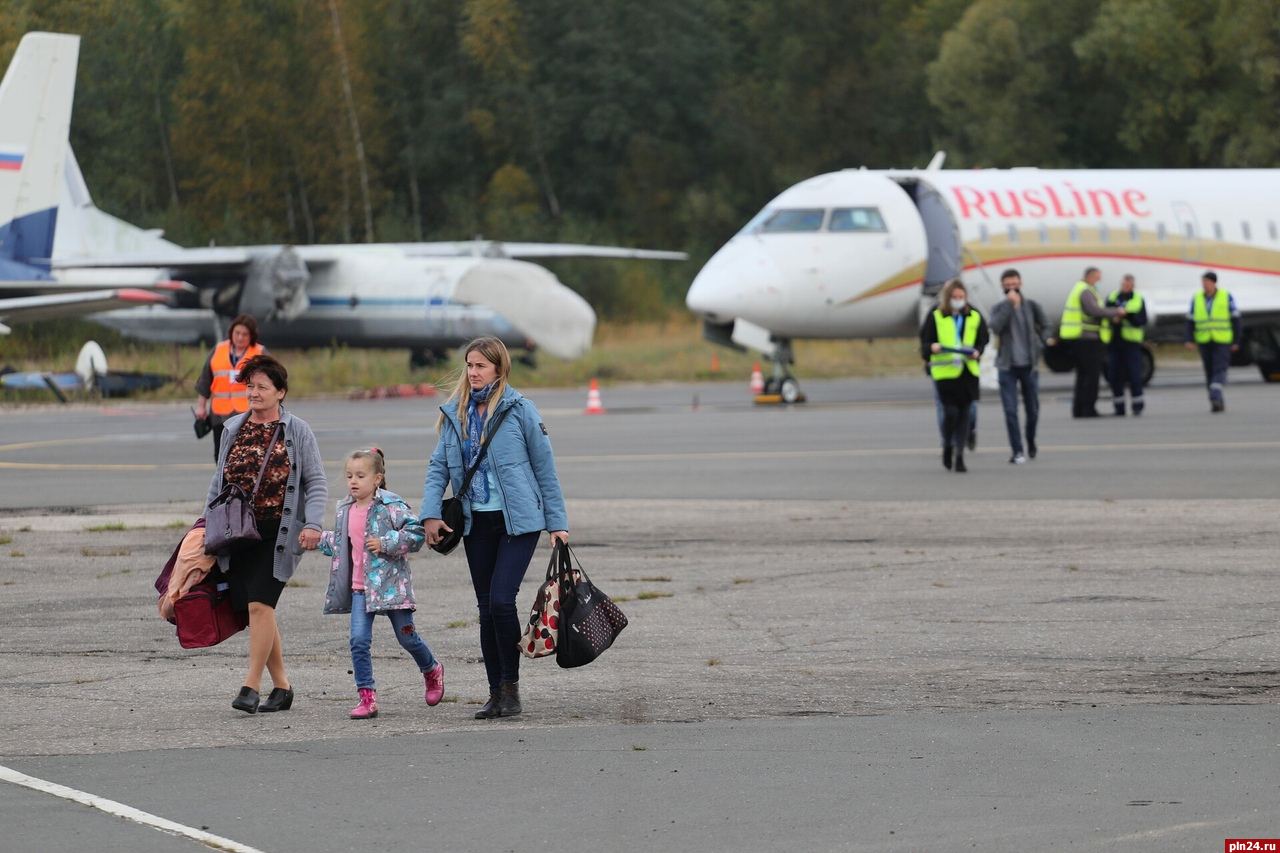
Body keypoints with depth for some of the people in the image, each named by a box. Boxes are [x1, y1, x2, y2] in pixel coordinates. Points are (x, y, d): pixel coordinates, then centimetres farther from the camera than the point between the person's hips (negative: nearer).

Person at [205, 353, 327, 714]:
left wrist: (312, 524, -13)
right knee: (251, 608, 4)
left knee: (260, 604, -16)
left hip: (278, 532, -5)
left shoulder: (297, 431, 0)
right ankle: (281, 686, 15)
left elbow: (316, 483, -1)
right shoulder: (233, 429, 12)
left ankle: (251, 687, -13)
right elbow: (219, 481, 19)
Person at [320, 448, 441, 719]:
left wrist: (385, 544, -22)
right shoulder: (345, 511, 9)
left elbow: (417, 534, -15)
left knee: (407, 637, 9)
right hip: (360, 589, 4)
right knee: (359, 641, -8)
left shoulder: (391, 506, -11)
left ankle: (432, 671, 39)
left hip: (390, 584, -4)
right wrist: (319, 539, 12)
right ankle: (367, 698, -3)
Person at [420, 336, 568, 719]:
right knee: (486, 609, 7)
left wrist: (557, 522, -2)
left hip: (517, 519, -5)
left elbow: (544, 466, -1)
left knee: (501, 601, -15)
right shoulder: (455, 413, 8)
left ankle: (511, 687, 0)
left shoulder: (519, 409, -5)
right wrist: (431, 514, -5)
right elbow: (438, 466, 9)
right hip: (476, 522, 5)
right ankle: (496, 694, 14)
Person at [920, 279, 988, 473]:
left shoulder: (975, 317, 9)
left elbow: (982, 342, 14)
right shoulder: (935, 317, 3)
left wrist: (976, 353, -7)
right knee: (950, 412, -10)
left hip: (968, 371, 2)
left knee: (964, 413, 1)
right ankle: (948, 445, 17)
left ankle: (959, 455, 6)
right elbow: (924, 343, 4)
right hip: (944, 371, -2)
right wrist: (933, 347, -18)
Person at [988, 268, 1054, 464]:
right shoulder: (999, 308, 1)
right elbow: (996, 327, -18)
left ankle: (1031, 442, 33)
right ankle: (1017, 451, -5)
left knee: (1032, 410, 9)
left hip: (1029, 365, 1)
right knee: (1010, 411, -8)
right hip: (1007, 367, -1)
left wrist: (1045, 340, -6)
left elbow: (1044, 326, 14)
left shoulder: (1032, 306, 4)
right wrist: (1009, 304, -20)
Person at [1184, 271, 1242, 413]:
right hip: (1204, 342, 3)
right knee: (1209, 372, 5)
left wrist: (1236, 341, -1)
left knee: (1219, 369, -16)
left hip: (1222, 342, -3)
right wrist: (1190, 339, -2)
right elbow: (1190, 321, 9)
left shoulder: (1227, 297, 0)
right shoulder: (1196, 299, 7)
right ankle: (1218, 402, 13)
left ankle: (1215, 397, -28)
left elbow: (1235, 319, 3)